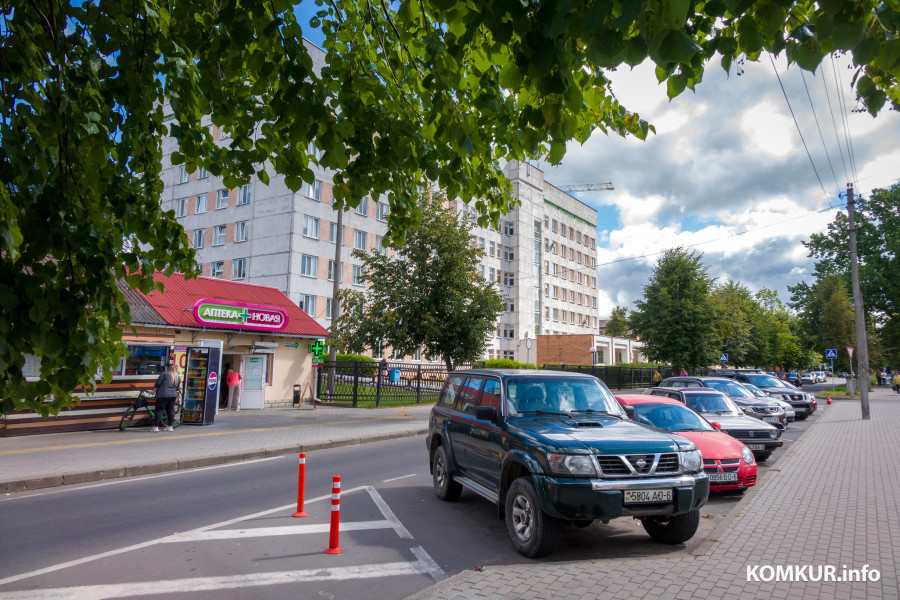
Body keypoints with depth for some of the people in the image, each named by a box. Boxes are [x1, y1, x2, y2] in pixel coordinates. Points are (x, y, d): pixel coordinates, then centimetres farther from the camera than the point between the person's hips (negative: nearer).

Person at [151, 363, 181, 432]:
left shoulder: (164, 374, 1)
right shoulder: (178, 378, 15)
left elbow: (157, 383, -4)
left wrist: (154, 391, 7)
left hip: (163, 395, -5)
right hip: (173, 396, 5)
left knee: (159, 410, -1)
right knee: (170, 410, 9)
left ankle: (155, 427, -1)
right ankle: (170, 427, 11)